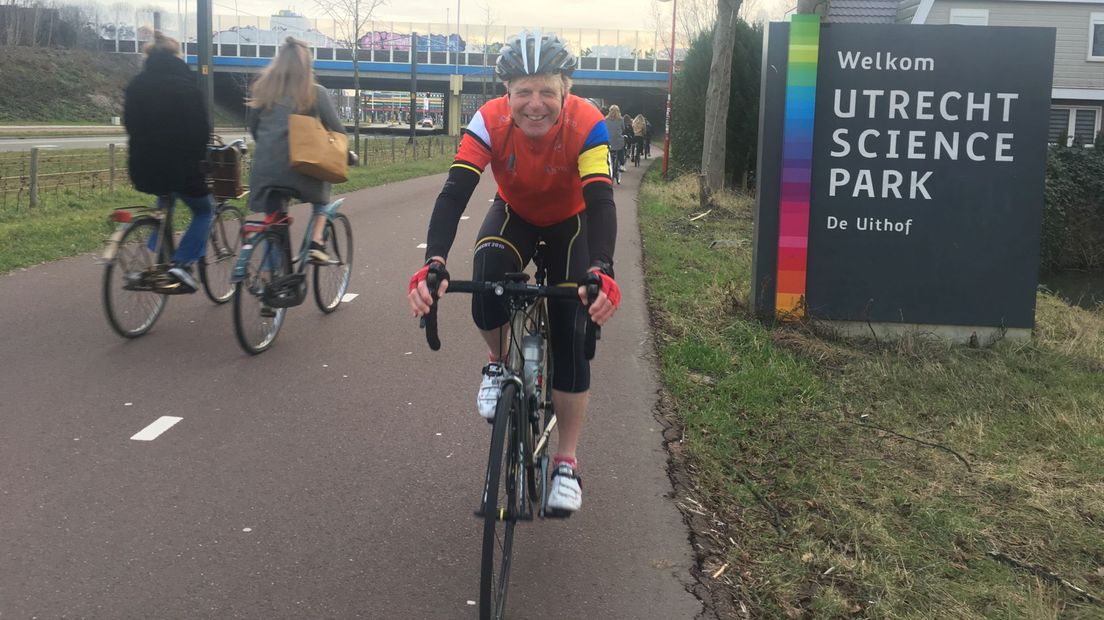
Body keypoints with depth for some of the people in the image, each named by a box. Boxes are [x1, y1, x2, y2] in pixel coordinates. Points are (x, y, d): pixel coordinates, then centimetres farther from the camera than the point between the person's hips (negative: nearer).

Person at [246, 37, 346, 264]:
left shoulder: (262, 88, 7)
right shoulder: (314, 92, -3)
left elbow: (253, 127, 15)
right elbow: (336, 128, -2)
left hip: (266, 167, 2)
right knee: (321, 196, 27)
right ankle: (316, 244, 9)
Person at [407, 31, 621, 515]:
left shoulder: (587, 126, -33)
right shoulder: (490, 122, -30)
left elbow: (600, 202, -43)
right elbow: (454, 193, -38)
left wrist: (602, 272, -61)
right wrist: (433, 263, -55)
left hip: (570, 223, -1)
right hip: (514, 215, 1)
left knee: (570, 338, -10)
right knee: (487, 278, -33)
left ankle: (566, 462, 6)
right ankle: (498, 362, -1)